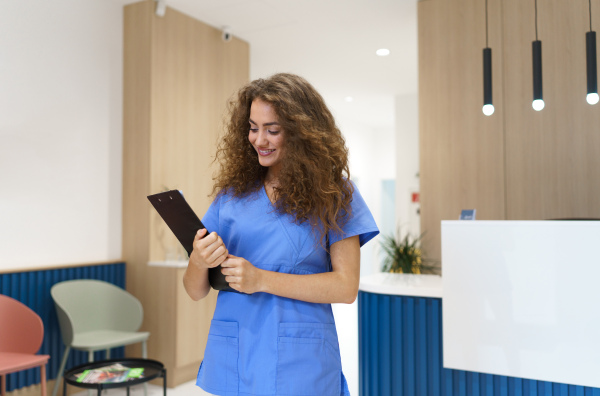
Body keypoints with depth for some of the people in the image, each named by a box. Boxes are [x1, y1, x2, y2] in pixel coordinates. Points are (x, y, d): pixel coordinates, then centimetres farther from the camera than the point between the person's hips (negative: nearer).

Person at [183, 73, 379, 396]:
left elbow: (346, 287, -9)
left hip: (300, 369, -2)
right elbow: (195, 292, 5)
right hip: (231, 365, 3)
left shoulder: (333, 191, -3)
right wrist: (198, 262, -19)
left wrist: (261, 279, -16)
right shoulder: (233, 192, 4)